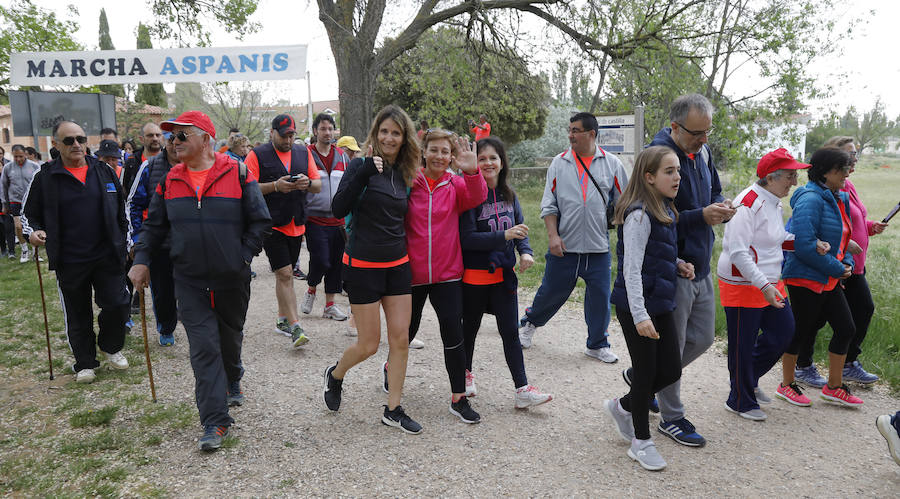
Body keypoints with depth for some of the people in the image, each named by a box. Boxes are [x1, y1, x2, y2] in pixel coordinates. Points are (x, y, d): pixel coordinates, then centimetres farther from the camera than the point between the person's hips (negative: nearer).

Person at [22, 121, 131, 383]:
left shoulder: (105, 172, 6)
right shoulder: (45, 177, 0)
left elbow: (122, 210, 15)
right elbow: (28, 212, 8)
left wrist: (126, 241, 14)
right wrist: (32, 231, -13)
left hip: (107, 256, 1)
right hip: (70, 262, -1)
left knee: (117, 304, -1)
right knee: (78, 315, 9)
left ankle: (111, 347, 26)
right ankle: (85, 363, 26)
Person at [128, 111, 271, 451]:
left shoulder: (237, 175, -7)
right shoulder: (170, 181, 4)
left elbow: (260, 221, -4)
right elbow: (153, 225, 12)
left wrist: (243, 257, -7)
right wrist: (141, 260, 1)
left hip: (232, 279, -1)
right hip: (190, 282, 1)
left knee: (230, 337, 19)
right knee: (204, 347, -5)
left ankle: (232, 381, 49)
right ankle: (215, 422, -1)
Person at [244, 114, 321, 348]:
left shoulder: (303, 152, 11)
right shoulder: (257, 155, -3)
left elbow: (319, 186, 10)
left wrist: (307, 183, -12)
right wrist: (275, 186, -20)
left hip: (296, 224, 5)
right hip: (271, 223, -5)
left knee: (284, 274, 15)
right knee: (284, 274, -10)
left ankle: (282, 320, 27)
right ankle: (295, 328, -9)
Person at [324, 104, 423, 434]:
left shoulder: (404, 174, 9)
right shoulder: (362, 166, -8)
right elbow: (338, 209, -21)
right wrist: (364, 172, -26)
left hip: (398, 264, 6)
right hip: (363, 265, -5)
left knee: (401, 338, 5)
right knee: (369, 345, 2)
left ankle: (393, 410, 18)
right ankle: (335, 375, 34)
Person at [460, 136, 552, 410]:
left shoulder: (508, 195, 4)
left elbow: (520, 228, 13)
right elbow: (466, 238, -20)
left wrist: (525, 252, -6)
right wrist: (505, 236, -27)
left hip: (504, 274, 4)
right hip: (475, 274, -4)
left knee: (510, 332, 5)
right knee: (470, 327, 15)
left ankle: (522, 389, 8)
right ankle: (466, 373, 37)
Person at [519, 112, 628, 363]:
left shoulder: (612, 164, 3)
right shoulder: (559, 163, 3)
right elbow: (549, 205, 3)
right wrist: (553, 235, -8)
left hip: (598, 247, 0)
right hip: (564, 246, 0)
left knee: (600, 295, 5)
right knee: (552, 290, 10)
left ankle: (597, 344, 23)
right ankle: (530, 322, 38)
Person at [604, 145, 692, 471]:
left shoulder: (665, 210, 11)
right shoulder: (640, 214, -18)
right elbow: (632, 268, -22)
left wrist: (677, 264, 4)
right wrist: (640, 316, -25)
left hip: (660, 304, 9)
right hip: (636, 307, -9)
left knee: (671, 371, 11)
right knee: (646, 372, 3)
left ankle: (623, 407, 33)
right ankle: (641, 442, 21)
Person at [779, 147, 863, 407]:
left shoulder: (839, 198, 13)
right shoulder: (810, 199, -18)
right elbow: (804, 244, -26)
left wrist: (847, 263, 7)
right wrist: (836, 268, -19)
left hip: (829, 280, 9)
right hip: (805, 278, -9)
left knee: (846, 329, 10)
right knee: (802, 330, 2)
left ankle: (834, 387, 25)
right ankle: (786, 385, 19)